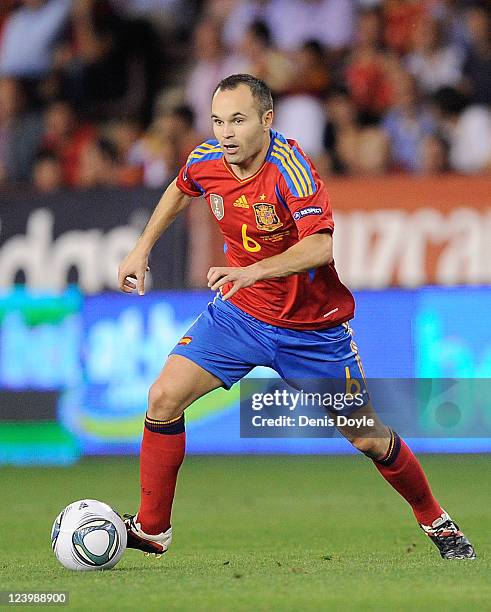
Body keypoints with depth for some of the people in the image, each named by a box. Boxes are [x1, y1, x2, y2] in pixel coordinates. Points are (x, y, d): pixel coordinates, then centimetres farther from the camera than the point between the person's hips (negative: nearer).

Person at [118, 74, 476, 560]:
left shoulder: (289, 165, -28)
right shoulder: (206, 161, -10)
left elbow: (320, 246, -41)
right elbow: (179, 190, 16)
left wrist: (252, 271, -53)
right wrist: (143, 248, 12)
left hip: (312, 327, -4)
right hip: (238, 312, 4)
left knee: (368, 439, 2)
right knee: (164, 398, -12)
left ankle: (435, 520, 27)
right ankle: (151, 529, 2)